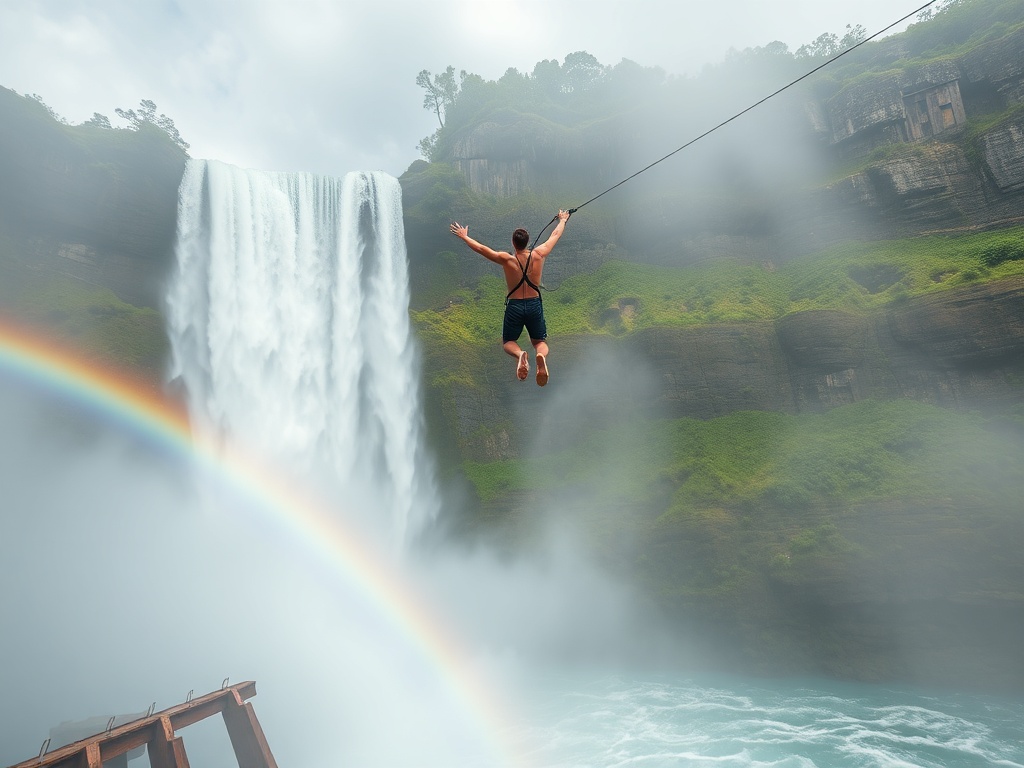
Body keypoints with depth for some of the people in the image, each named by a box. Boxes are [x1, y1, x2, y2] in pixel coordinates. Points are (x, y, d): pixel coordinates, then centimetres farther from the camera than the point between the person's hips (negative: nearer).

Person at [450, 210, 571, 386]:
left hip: (514, 306, -2)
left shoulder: (506, 259, -14)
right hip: (534, 305, 2)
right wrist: (562, 220, 28)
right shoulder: (538, 255, -7)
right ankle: (541, 356, -22)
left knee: (508, 342, 20)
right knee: (540, 341, 18)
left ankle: (519, 354, -19)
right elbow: (555, 235, 10)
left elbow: (481, 248, -5)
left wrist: (464, 236, 9)